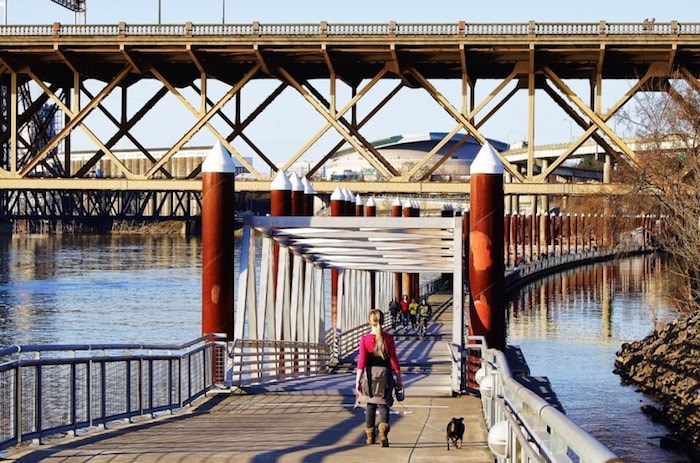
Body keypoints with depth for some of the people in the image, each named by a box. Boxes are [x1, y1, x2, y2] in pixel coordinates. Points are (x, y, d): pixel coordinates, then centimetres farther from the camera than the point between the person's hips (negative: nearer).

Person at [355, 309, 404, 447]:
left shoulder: (364, 339, -5)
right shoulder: (388, 338, -4)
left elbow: (362, 361, -10)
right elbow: (394, 360, -3)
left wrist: (358, 380, -10)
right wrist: (399, 379, 3)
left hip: (370, 374, 1)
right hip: (385, 373, -1)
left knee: (370, 406, 14)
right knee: (383, 405, 2)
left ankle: (370, 436, 21)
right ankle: (383, 431, -23)